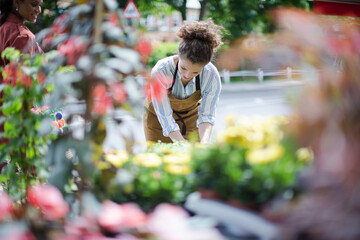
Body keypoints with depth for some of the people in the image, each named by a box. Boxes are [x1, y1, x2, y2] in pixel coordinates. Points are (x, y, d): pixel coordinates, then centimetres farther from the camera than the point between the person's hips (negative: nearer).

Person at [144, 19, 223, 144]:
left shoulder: (212, 76, -29)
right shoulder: (160, 72, -36)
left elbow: (207, 115, -24)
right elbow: (165, 118, -35)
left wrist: (204, 143, -43)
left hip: (191, 115, 2)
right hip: (157, 114, -1)